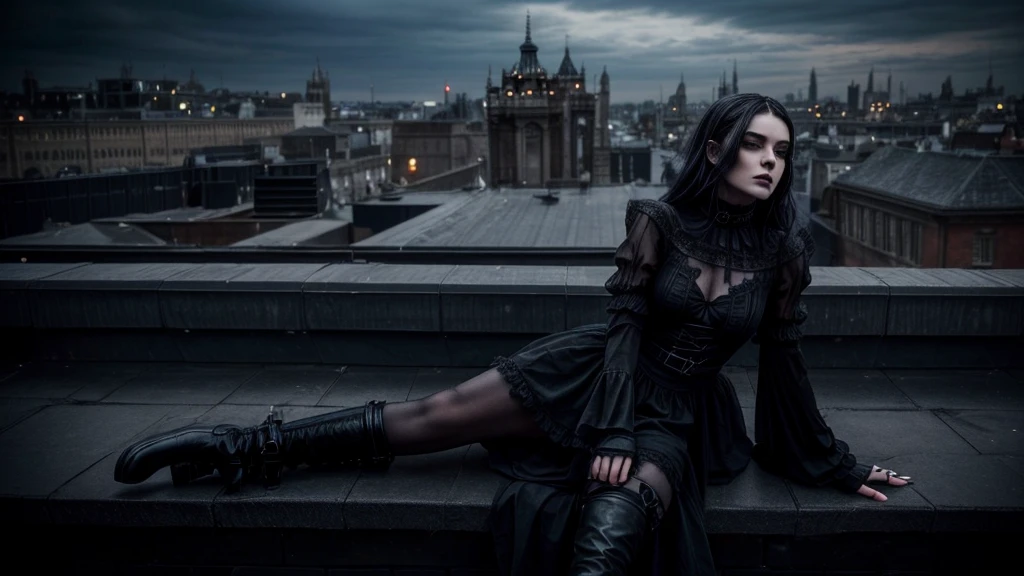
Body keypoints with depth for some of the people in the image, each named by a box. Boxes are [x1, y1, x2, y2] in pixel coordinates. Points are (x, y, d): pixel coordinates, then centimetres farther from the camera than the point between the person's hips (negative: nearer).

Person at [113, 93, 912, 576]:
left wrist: (832, 462, 6)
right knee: (433, 416, -9)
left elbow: (784, 359, 2)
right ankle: (241, 447, -4)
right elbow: (627, 322, -11)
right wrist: (612, 429, -20)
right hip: (600, 369, 0)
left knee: (623, 508, -35)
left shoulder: (785, 246, -5)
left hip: (678, 412, 1)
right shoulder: (658, 219, -9)